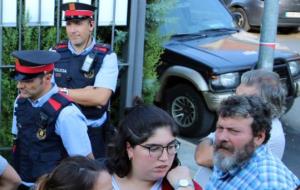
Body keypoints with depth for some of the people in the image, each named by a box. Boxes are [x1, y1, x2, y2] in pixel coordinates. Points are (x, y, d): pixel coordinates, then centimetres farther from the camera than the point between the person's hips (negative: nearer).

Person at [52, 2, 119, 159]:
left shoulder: (106, 56, -8)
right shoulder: (55, 54, 1)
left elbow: (100, 98, -19)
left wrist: (61, 92, -13)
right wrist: (85, 94, -16)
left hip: (92, 134, -2)